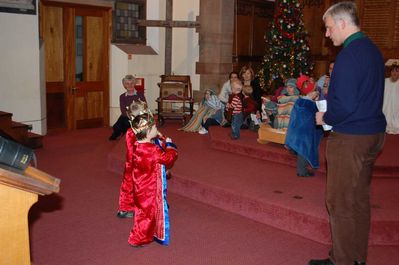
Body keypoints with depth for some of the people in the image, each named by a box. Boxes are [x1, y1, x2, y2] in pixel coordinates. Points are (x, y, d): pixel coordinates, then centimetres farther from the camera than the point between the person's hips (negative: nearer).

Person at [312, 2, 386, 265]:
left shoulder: (349, 54, -19)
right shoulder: (373, 49, 11)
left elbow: (345, 104, -25)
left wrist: (325, 118, -7)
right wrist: (330, 103, 12)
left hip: (350, 138, -10)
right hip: (373, 134, 10)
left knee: (340, 203, 1)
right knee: (359, 198, 17)